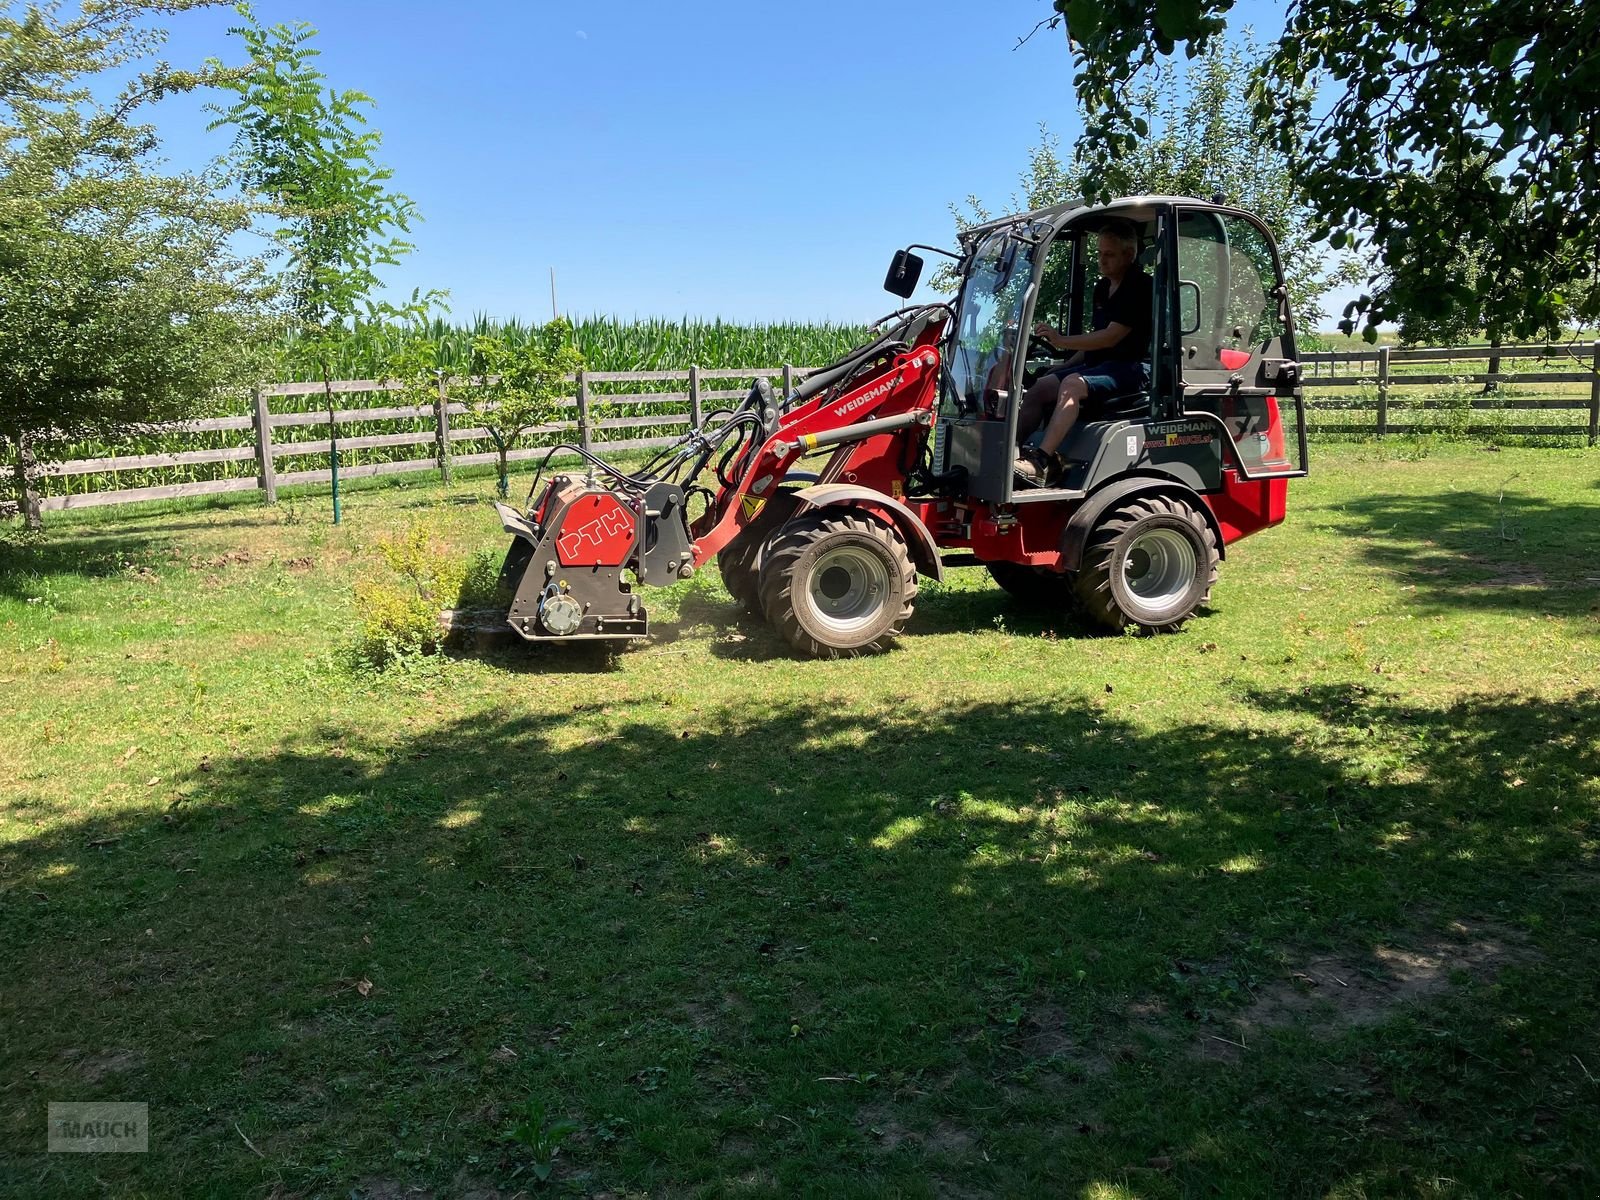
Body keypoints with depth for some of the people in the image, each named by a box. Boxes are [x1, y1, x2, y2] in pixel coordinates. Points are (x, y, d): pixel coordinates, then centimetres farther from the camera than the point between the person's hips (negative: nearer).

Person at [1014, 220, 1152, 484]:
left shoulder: (1140, 287, -10)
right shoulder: (1102, 288, 17)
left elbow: (1111, 337, -19)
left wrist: (1062, 341, -24)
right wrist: (1061, 368, 13)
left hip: (1132, 368, -9)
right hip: (1099, 363, 9)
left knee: (1073, 384, -33)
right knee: (1041, 386, -8)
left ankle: (1040, 462, -44)